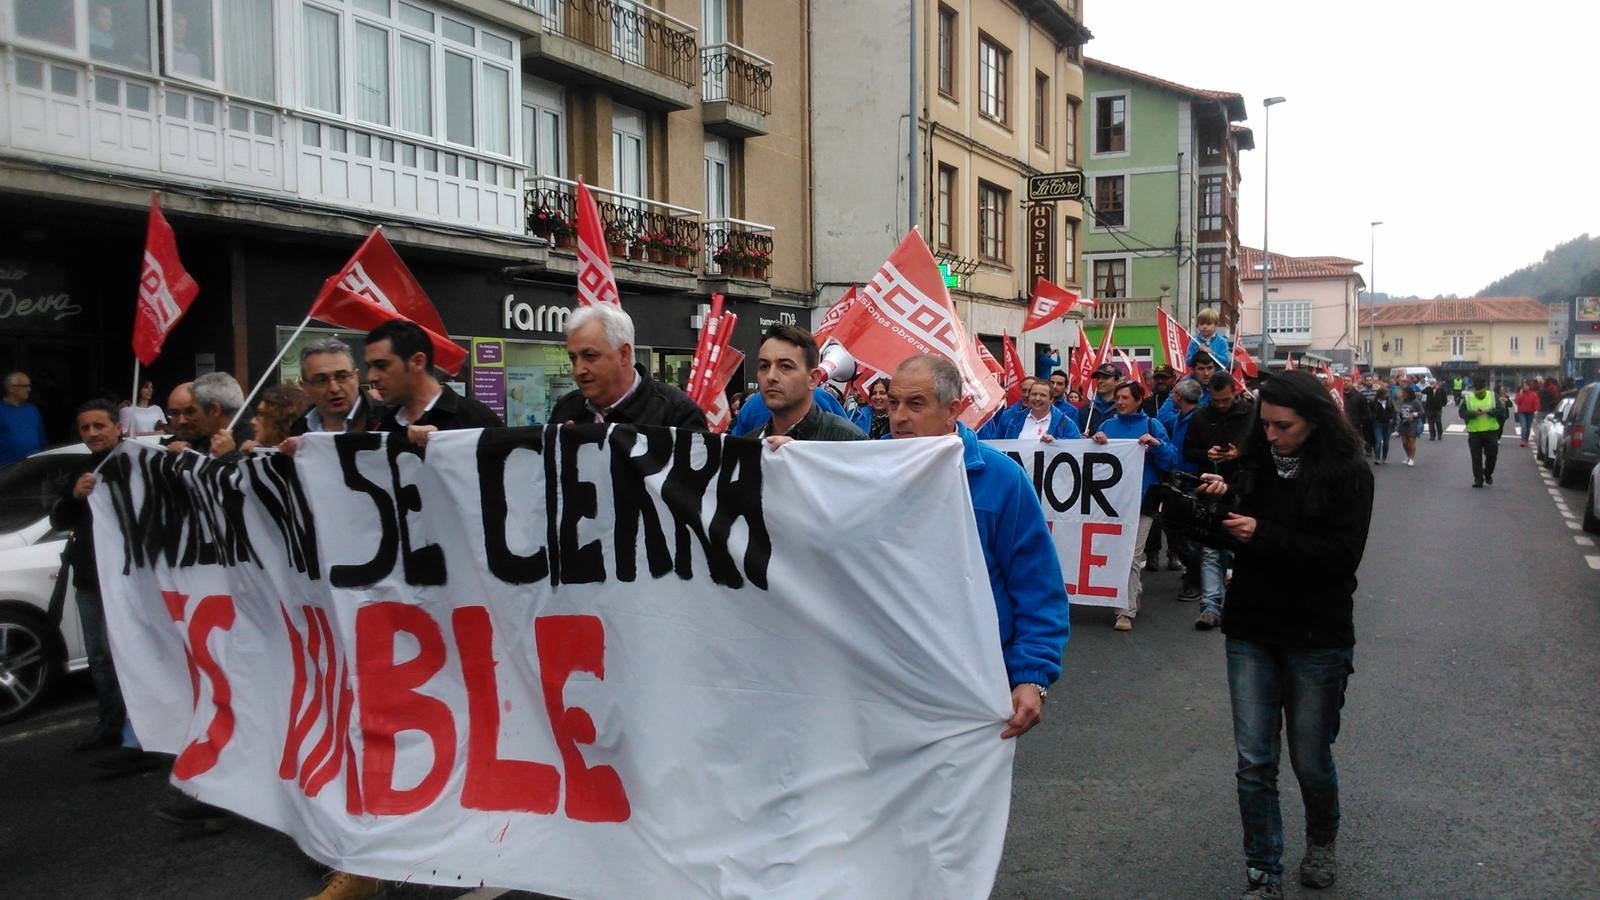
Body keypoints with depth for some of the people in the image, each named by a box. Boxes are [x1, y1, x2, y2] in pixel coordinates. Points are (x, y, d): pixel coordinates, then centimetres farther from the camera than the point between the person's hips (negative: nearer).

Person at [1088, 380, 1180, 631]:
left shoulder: (1151, 425, 4)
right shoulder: (1107, 425, 12)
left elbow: (1171, 460, -2)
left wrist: (1156, 444, -19)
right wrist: (1095, 440, -9)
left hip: (1141, 500, -3)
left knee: (1132, 556, -6)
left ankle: (1126, 611, -4)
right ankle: (1134, 593, 29)